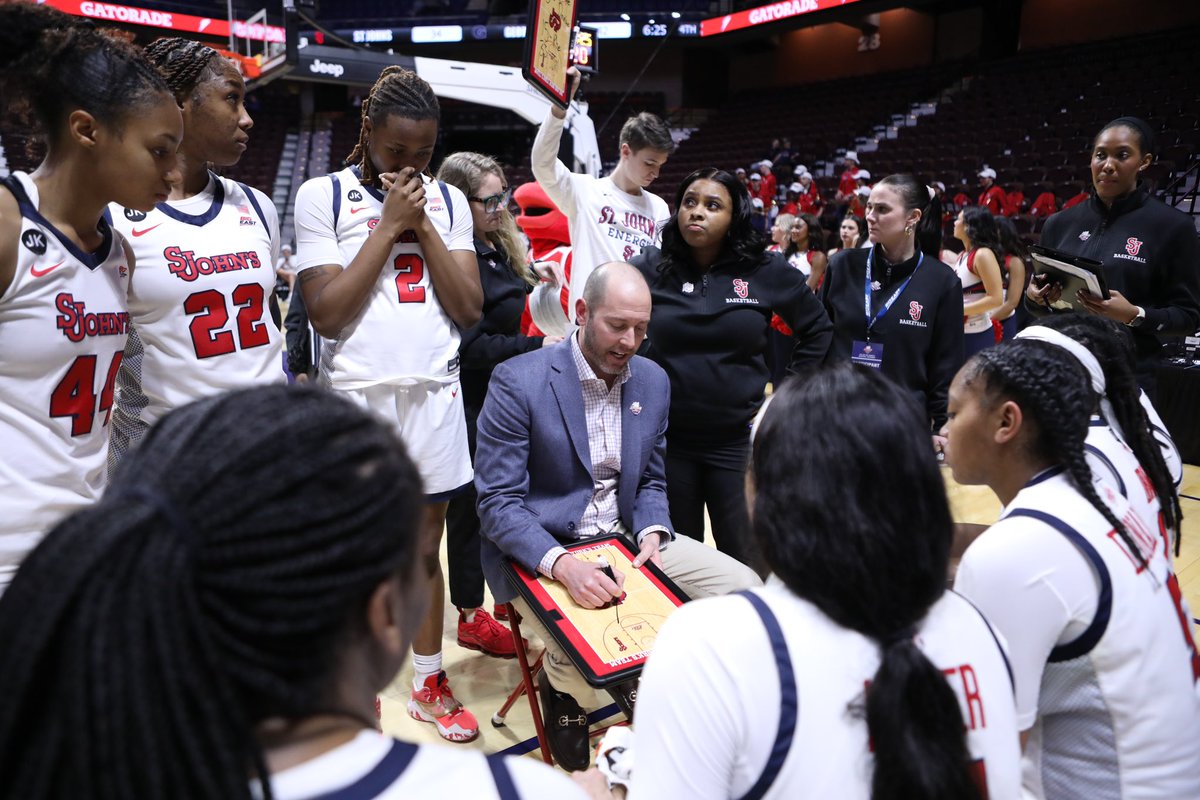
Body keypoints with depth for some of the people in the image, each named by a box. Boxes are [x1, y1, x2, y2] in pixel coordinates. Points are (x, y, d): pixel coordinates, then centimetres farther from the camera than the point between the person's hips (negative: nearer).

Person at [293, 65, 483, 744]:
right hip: (357, 396, -2)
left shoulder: (448, 200, 8)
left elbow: (470, 309, 1)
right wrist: (388, 225, -10)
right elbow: (325, 313, -10)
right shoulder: (323, 196, -1)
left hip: (435, 394, 3)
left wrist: (422, 224, -6)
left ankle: (430, 683, 28)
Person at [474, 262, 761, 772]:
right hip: (539, 551, -6)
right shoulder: (518, 381, -15)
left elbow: (651, 481, 12)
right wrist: (563, 565, -33)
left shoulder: (653, 380, 3)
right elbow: (497, 503, -17)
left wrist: (653, 534, -10)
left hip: (626, 538, 6)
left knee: (742, 586, -7)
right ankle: (564, 692, 10)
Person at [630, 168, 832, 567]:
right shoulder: (651, 267, -2)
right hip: (666, 440, 1)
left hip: (738, 440, 0)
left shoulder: (766, 271, -2)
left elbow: (817, 330, 11)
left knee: (743, 561, 7)